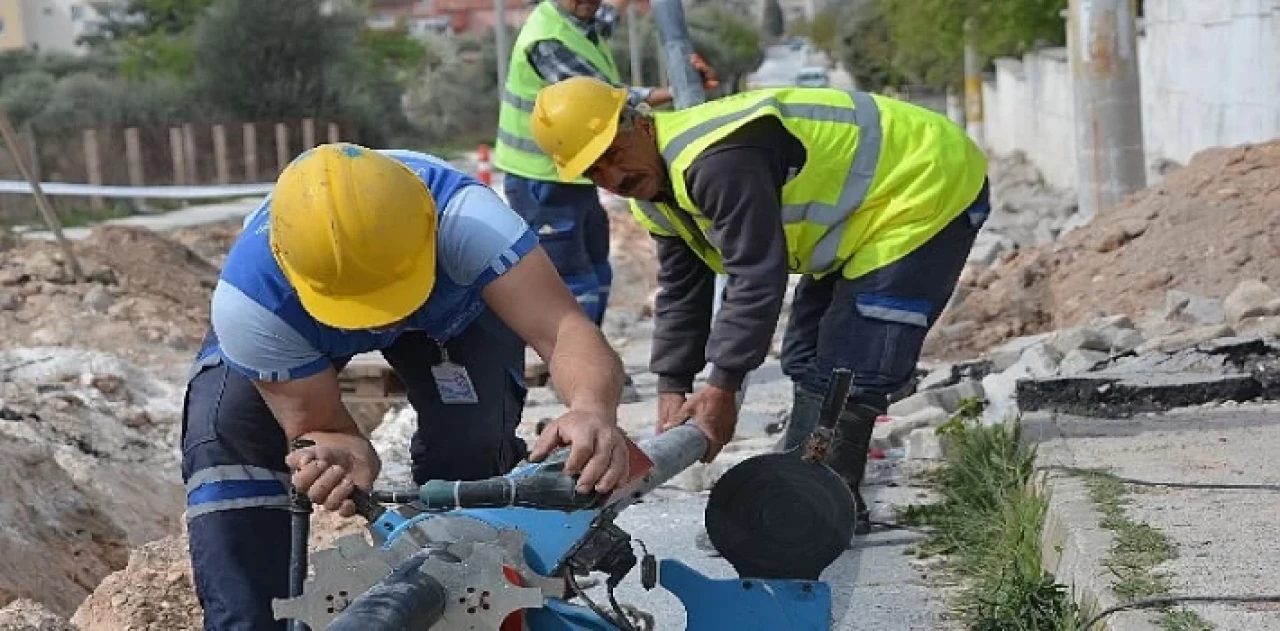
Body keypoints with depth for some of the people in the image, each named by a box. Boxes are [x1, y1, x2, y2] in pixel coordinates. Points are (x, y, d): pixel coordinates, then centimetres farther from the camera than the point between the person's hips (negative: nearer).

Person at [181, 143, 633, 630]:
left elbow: (563, 328, -56)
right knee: (225, 434, -21)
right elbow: (317, 425, -31)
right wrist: (345, 454, -56)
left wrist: (594, 408, -79)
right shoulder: (250, 300, -41)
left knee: (472, 438, -23)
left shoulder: (463, 215, -47)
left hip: (452, 306, 0)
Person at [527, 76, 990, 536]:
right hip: (859, 207, 11)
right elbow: (680, 292, 8)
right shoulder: (653, 189, 1)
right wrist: (672, 387, 1)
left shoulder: (716, 161, -33)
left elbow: (758, 278, -31)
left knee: (847, 367, -15)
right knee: (808, 357, 13)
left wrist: (722, 385, -25)